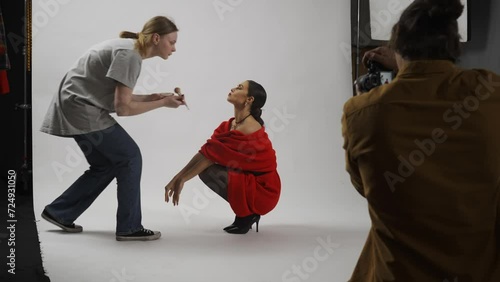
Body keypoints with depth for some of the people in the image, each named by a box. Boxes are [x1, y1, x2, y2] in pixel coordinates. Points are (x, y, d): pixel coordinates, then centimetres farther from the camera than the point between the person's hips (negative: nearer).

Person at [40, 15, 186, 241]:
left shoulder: (128, 47, 11)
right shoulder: (130, 55, -20)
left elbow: (118, 97, 11)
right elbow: (122, 107, -20)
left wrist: (153, 97, 3)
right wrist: (162, 103, -12)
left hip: (75, 108, 10)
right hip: (82, 110, -10)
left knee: (105, 165, 15)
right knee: (129, 157, -5)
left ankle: (59, 212, 23)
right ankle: (129, 227, 2)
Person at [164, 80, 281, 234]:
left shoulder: (248, 129, -22)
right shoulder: (229, 125, 5)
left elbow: (212, 154, -20)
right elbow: (206, 152, -3)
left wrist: (182, 179, -16)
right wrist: (177, 178, -12)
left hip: (261, 189, -9)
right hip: (247, 180, 9)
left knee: (207, 170, -18)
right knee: (202, 167, 6)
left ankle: (247, 214, -4)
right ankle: (246, 212, 10)